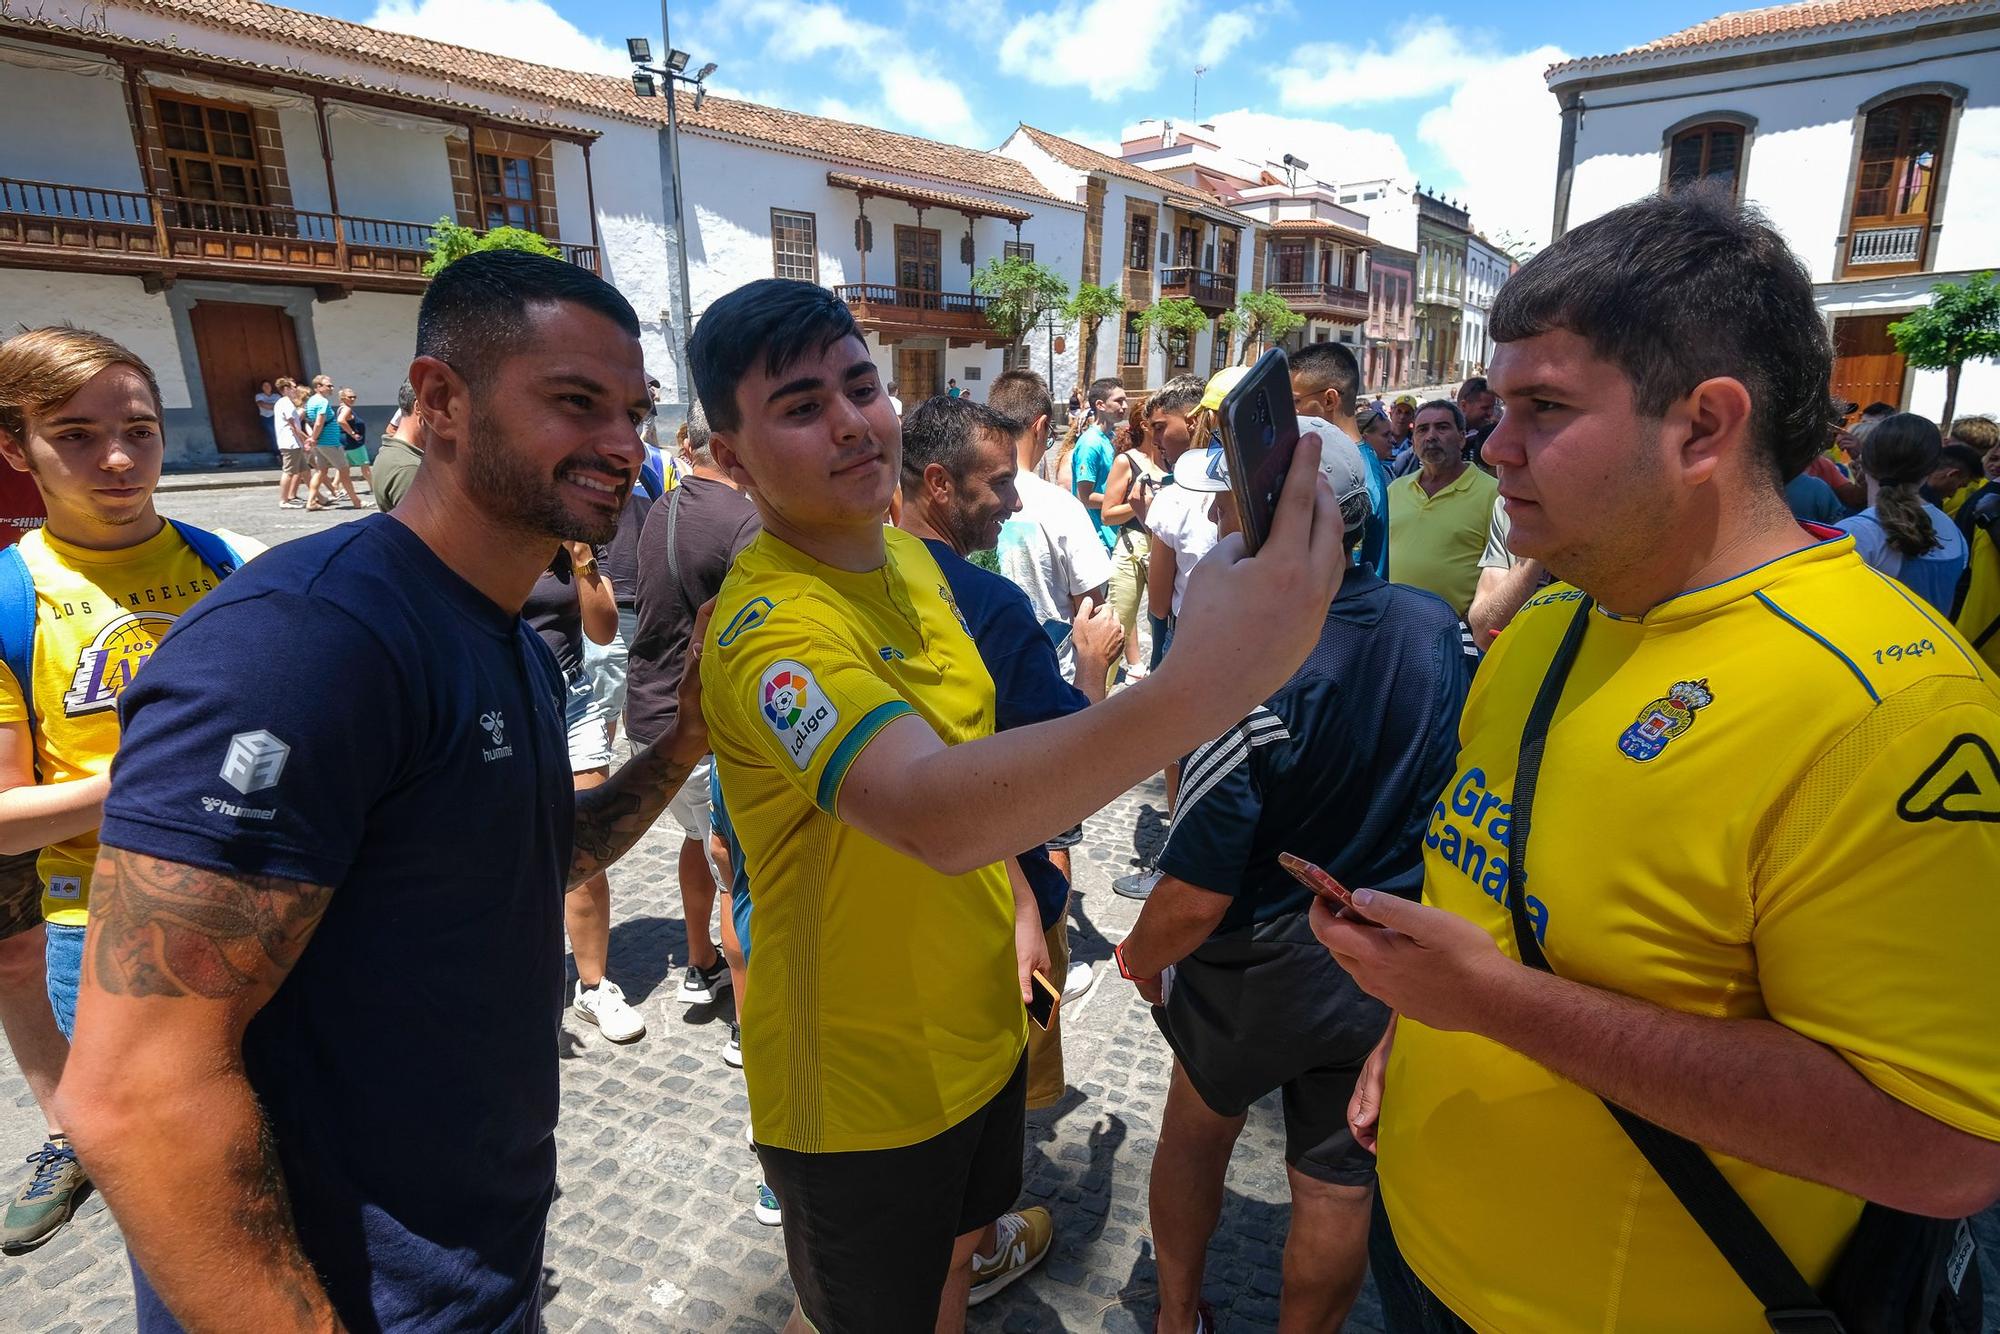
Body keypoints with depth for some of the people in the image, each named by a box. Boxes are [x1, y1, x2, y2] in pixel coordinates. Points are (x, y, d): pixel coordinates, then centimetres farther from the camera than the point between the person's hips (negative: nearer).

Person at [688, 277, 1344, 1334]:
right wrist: (1198, 689, -60)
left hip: (975, 1025, 7)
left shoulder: (910, 555, -2)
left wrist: (1011, 890, 10)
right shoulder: (767, 629, -30)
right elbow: (931, 812, -49)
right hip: (861, 1086, -6)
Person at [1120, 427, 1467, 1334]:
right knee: (1338, 1187, 19)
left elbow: (1198, 891, -26)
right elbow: (1451, 782, 4)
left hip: (1262, 964, -4)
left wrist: (1141, 956, -7)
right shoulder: (1438, 629, -11)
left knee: (1195, 1130, 24)